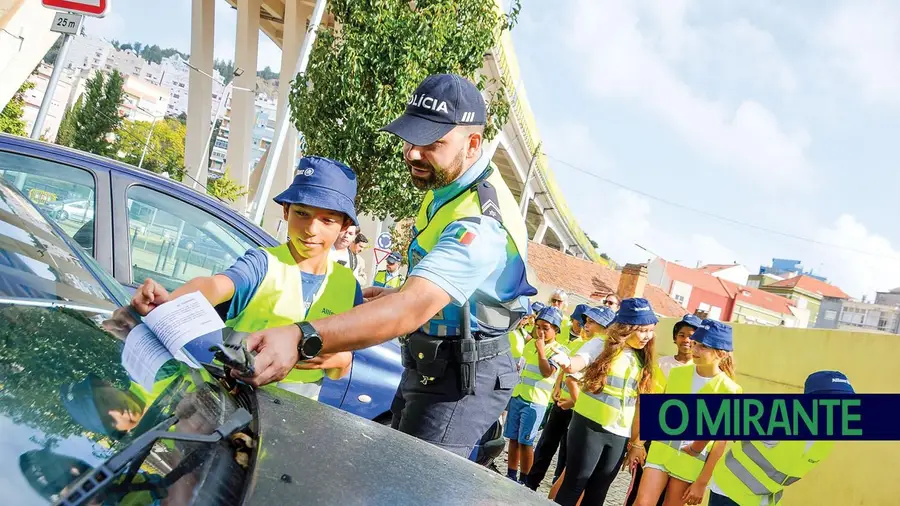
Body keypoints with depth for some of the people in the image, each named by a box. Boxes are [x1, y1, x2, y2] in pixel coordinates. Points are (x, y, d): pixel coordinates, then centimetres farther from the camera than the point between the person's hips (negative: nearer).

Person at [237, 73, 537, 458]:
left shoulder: (481, 223, -31)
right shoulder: (445, 185, 4)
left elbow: (413, 308, -45)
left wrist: (301, 339, -57)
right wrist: (385, 294, 9)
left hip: (461, 379, -10)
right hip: (428, 366, 10)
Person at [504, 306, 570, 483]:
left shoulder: (558, 350, -8)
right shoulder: (531, 343, 11)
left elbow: (547, 372, -22)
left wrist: (541, 349, -22)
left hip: (535, 402, -6)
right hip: (517, 396, 6)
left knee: (525, 442, -3)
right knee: (513, 438, 9)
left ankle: (523, 480, 7)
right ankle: (511, 476, 19)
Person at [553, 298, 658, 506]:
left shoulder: (643, 361, 9)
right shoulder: (602, 346, -5)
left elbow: (638, 404, 10)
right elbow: (574, 365, -20)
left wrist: (636, 441, 10)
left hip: (619, 435, 4)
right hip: (589, 426, -4)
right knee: (575, 484, -1)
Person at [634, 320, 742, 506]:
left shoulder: (727, 390, -11)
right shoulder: (677, 373, 1)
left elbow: (721, 441, -9)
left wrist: (702, 481, -9)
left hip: (692, 460, -3)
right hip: (662, 449, 3)